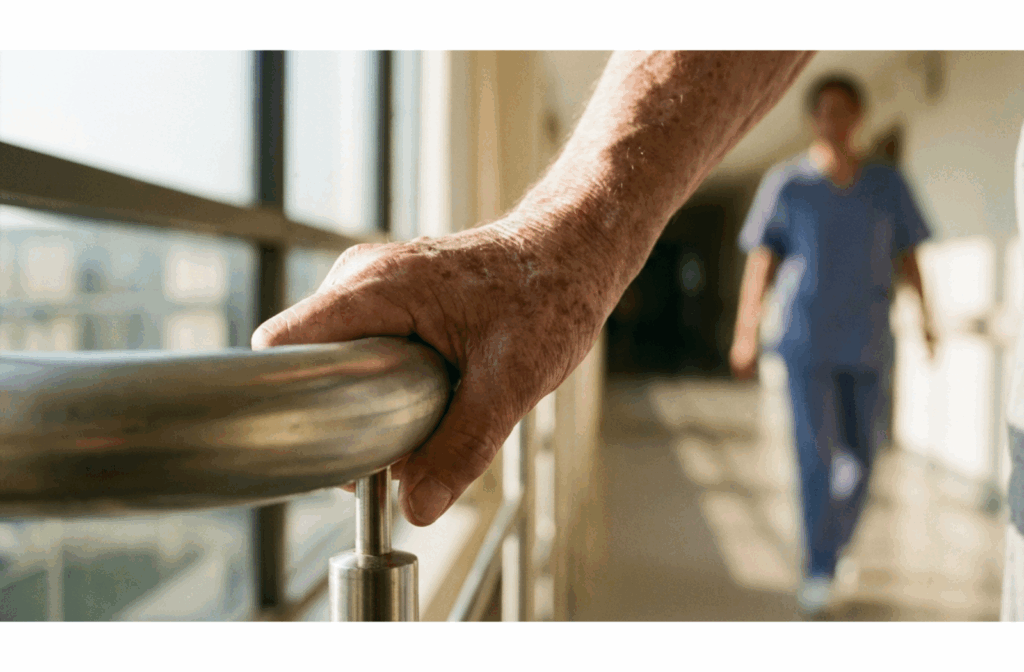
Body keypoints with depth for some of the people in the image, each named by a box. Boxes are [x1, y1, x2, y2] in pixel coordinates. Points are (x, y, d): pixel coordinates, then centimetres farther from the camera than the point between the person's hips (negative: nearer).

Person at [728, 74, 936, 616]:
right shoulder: (785, 184, 1)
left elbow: (906, 256, 12)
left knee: (859, 457, 7)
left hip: (867, 342, 3)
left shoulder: (886, 184, 8)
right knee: (815, 453, -8)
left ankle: (831, 550, 28)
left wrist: (927, 318, 2)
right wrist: (745, 334, -10)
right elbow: (760, 262, -3)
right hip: (807, 341, -3)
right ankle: (817, 571, 1)